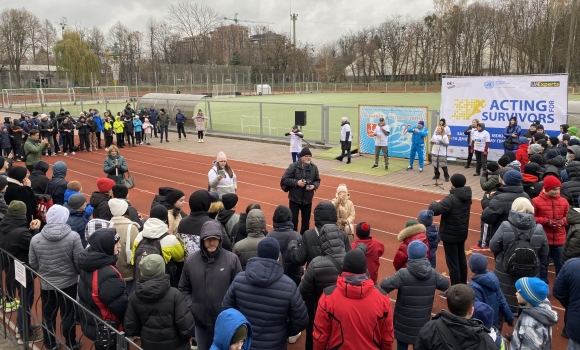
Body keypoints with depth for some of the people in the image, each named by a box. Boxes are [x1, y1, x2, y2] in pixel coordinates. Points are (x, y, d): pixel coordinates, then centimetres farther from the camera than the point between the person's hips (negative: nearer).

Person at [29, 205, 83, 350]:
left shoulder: (35, 239, -11)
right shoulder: (73, 236, -20)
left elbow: (33, 265, 0)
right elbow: (80, 263, -14)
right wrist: (77, 272, 9)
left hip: (46, 285, 2)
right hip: (69, 283, -2)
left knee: (48, 316, 19)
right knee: (68, 315, 14)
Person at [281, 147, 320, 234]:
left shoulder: (314, 167, -2)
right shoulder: (293, 166, -13)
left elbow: (317, 180, 11)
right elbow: (284, 179, -11)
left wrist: (314, 186, -11)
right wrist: (296, 182, -22)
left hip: (307, 199, 4)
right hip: (295, 199, -4)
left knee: (306, 220, 15)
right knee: (293, 220, 2)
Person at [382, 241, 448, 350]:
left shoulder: (403, 274, -21)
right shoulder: (433, 273, -8)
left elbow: (385, 286, -25)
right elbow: (445, 285, 9)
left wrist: (387, 279, -4)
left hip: (404, 322, -3)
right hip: (423, 322, 3)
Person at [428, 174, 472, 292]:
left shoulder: (451, 199, -27)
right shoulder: (467, 196, 0)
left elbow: (434, 210, -33)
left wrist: (434, 203, -11)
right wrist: (441, 203, 7)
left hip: (450, 235, -8)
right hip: (462, 233, 9)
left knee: (452, 263, 0)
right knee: (461, 259, 22)